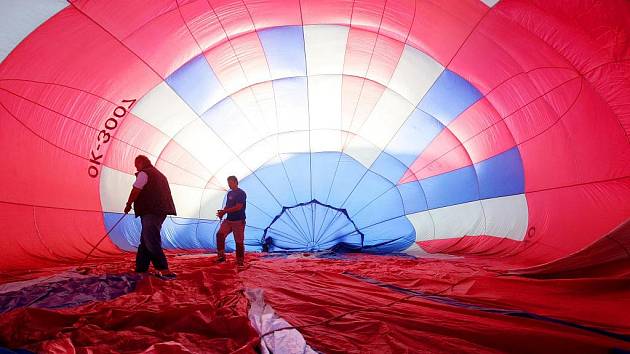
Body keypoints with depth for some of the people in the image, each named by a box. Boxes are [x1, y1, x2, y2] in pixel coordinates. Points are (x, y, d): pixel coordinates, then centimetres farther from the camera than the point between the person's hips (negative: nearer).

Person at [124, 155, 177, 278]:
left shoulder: (144, 173, -2)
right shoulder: (160, 175, 25)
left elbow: (136, 191, -8)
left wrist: (128, 205, 4)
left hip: (150, 211, -10)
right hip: (161, 210, 10)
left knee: (151, 241, -13)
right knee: (145, 240, 15)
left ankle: (163, 270, -20)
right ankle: (140, 268, 19)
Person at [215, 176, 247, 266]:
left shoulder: (241, 193, -11)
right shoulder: (229, 193, 14)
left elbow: (238, 207, -20)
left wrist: (224, 211, -19)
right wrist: (222, 213, -1)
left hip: (238, 221, -7)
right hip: (228, 220, 7)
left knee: (239, 241, -1)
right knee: (220, 234, -9)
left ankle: (240, 261, 11)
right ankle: (221, 256, 0)